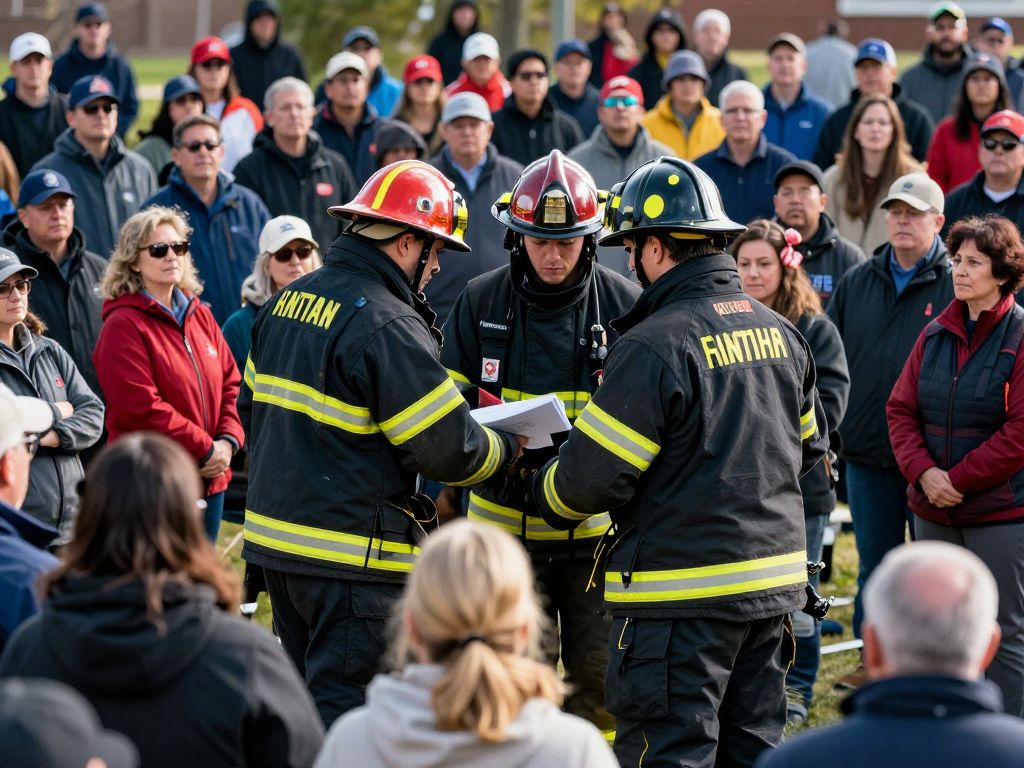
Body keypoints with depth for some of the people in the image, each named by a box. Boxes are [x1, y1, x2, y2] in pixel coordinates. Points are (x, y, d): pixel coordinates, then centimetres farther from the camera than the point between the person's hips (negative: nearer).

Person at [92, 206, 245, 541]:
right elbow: (141, 407, -18)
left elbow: (230, 384, 13)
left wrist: (228, 440, -5)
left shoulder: (200, 317, 12)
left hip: (209, 480, 7)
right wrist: (205, 448, -15)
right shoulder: (123, 326, -10)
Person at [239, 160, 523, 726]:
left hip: (274, 532, 9)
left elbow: (250, 406, 18)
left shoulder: (288, 301, 9)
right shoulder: (388, 326, -18)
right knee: (345, 715, -3)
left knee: (302, 699, 18)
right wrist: (505, 448, 2)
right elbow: (448, 450, -16)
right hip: (352, 557, -9)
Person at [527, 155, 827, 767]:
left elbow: (593, 474, -16)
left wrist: (547, 493, 5)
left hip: (681, 591, -8)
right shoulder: (778, 332, 8)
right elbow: (810, 445, 20)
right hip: (775, 578, 8)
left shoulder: (654, 345, -17)